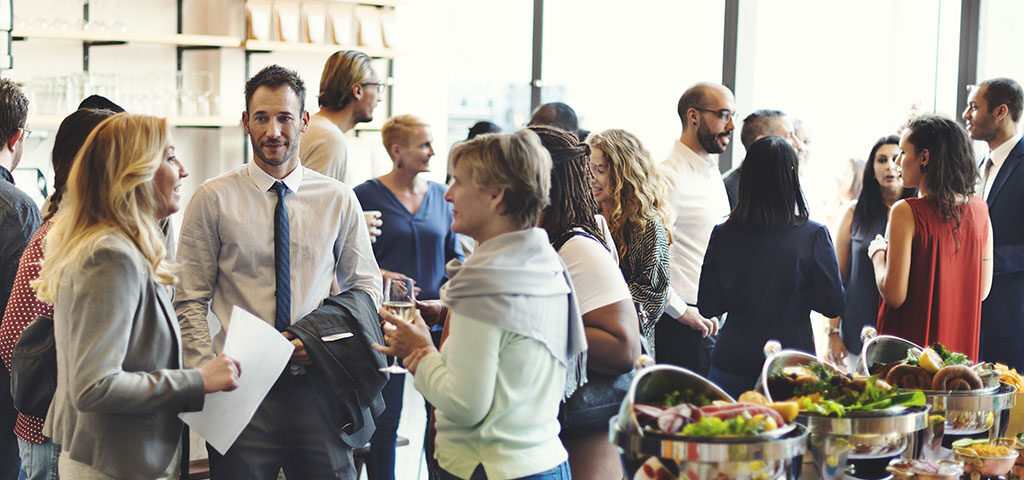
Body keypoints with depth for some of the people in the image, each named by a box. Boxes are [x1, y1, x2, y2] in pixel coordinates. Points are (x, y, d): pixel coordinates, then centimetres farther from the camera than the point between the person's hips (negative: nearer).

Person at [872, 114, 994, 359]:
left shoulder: (906, 212, -17)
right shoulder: (979, 209, 0)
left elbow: (894, 295, -17)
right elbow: (982, 291, 7)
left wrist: (878, 253, -1)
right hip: (961, 348, 6)